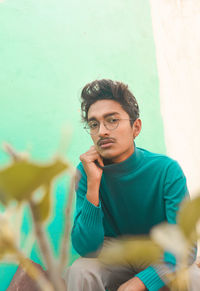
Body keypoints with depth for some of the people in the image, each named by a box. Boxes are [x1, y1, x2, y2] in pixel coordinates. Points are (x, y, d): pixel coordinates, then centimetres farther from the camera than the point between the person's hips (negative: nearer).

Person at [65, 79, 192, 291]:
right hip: (114, 257, 1)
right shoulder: (86, 172, -14)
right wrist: (93, 184, -30)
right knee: (79, 272, -30)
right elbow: (86, 249, -20)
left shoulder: (166, 170, -18)